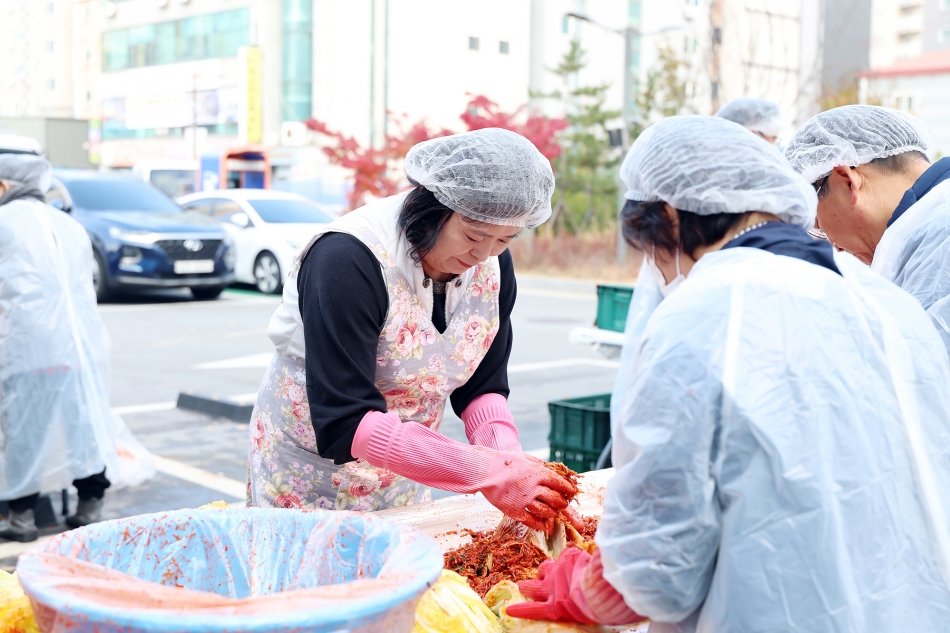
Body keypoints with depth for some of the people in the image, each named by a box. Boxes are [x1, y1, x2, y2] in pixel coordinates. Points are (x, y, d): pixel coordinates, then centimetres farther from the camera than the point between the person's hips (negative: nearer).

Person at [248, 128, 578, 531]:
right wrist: (490, 474, -40)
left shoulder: (494, 265, -9)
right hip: (310, 473, -5)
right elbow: (345, 422, -34)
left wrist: (511, 460, -24)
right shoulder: (347, 260, -29)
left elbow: (482, 389, -3)